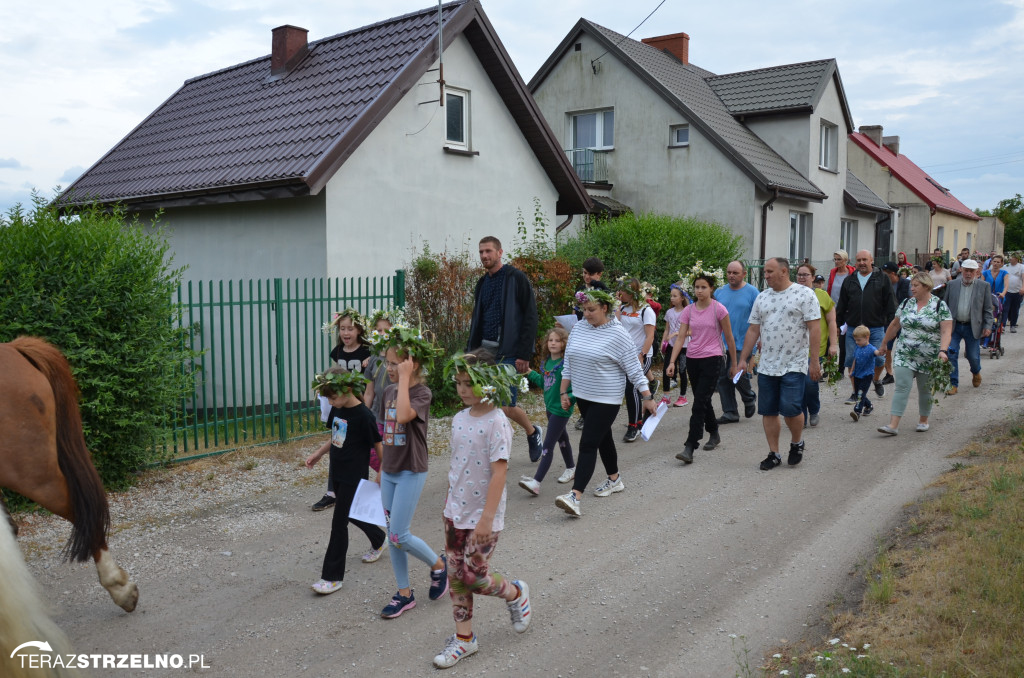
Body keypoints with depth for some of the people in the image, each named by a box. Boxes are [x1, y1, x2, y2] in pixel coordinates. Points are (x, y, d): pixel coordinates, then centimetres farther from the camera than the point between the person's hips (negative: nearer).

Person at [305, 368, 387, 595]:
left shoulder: (364, 416, -21)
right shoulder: (336, 409, 2)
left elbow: (379, 446, -15)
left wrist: (381, 476, -13)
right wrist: (317, 455, 5)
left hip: (354, 478, -8)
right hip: (338, 473, 8)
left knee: (339, 522, -3)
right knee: (352, 514, 22)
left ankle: (333, 576, 6)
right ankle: (378, 540, 48)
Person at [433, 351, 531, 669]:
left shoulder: (496, 423, -19)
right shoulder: (459, 419, 3)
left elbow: (499, 472, -21)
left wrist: (487, 518, -23)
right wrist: (448, 504, 16)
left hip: (483, 516, -7)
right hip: (455, 511, 7)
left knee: (473, 577, 0)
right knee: (456, 575, 11)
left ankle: (516, 594, 29)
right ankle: (464, 638, 26)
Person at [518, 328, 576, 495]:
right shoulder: (547, 362, 4)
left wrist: (570, 399, -33)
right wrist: (530, 373, 14)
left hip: (561, 409, -8)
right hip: (550, 406, 8)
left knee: (548, 445, -10)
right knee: (562, 438, 25)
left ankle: (536, 482, -12)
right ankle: (571, 468, 45)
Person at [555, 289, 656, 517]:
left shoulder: (618, 334, -14)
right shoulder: (578, 328, 3)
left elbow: (634, 369, -10)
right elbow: (568, 363, 10)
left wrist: (647, 397, -9)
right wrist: (564, 391, 9)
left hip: (606, 399, -6)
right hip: (583, 396, 6)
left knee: (588, 444, -13)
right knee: (603, 438, 20)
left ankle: (575, 495, -18)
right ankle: (614, 480, 38)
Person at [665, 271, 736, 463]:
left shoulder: (719, 309, -8)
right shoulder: (689, 310, 4)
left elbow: (729, 338, -1)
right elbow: (681, 337, 0)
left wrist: (734, 363, 3)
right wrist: (672, 362, -10)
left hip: (712, 360, -5)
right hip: (692, 360, 5)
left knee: (699, 403, -12)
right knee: (703, 401, 17)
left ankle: (690, 448, -14)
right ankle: (714, 434, 38)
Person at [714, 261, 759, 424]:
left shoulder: (752, 292, -3)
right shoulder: (719, 292, 9)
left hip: (742, 344, -5)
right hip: (722, 343, 5)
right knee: (722, 378, 5)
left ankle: (749, 398, 21)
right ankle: (730, 412, 15)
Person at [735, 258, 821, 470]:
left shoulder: (804, 294, -5)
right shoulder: (762, 297, 11)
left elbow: (814, 329, -9)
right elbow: (753, 330, 12)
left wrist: (814, 361, -13)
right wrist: (743, 359, 8)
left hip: (794, 365, -5)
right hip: (766, 366, 5)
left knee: (791, 409, -9)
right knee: (768, 412, 6)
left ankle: (797, 443, 20)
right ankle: (773, 454, 18)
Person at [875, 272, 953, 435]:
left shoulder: (940, 305, -6)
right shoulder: (906, 303, 6)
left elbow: (946, 331, -13)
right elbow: (894, 325, 16)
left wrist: (943, 350, -26)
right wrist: (885, 343, 21)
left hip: (928, 359, -2)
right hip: (904, 355, 2)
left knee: (925, 390, 11)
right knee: (901, 387, -7)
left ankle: (923, 421, 30)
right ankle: (893, 425, -11)